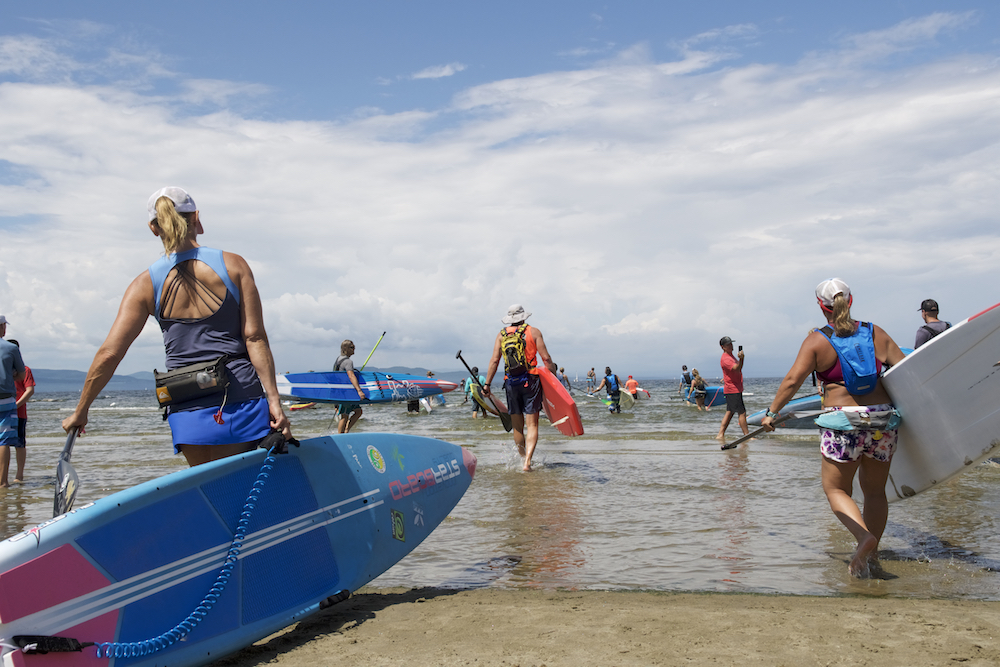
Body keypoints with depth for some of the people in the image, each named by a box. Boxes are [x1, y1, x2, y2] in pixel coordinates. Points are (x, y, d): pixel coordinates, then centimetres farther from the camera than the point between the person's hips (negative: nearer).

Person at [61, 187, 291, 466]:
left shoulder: (146, 284, 2)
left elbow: (109, 354, 0)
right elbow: (255, 337, -5)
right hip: (243, 396, -1)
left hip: (188, 409, 1)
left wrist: (80, 411, 12)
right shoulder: (233, 265, 0)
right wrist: (274, 399, -3)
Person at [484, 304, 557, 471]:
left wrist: (487, 384, 5)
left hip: (511, 382, 2)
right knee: (532, 424, -1)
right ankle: (527, 461, -14)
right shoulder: (533, 332, 2)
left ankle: (523, 458, 22)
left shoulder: (501, 335, 8)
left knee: (517, 425, 12)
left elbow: (494, 360, 2)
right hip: (530, 381, -2)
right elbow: (545, 358, -3)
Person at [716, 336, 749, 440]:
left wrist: (741, 358, 6)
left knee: (730, 412, 10)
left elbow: (739, 368, 21)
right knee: (742, 412, -9)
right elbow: (736, 369, -27)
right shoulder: (725, 358, -14)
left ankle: (720, 435, 11)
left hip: (736, 388, 10)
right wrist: (740, 358, -43)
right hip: (732, 389, -10)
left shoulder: (731, 356, 18)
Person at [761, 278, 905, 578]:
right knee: (875, 491, 16)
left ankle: (864, 537, -15)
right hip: (883, 419, 4)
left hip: (842, 422, -4)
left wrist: (772, 413, 0)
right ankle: (872, 555, 18)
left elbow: (793, 380, -9)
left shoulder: (817, 340, -3)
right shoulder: (875, 333, 7)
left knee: (835, 489, 8)